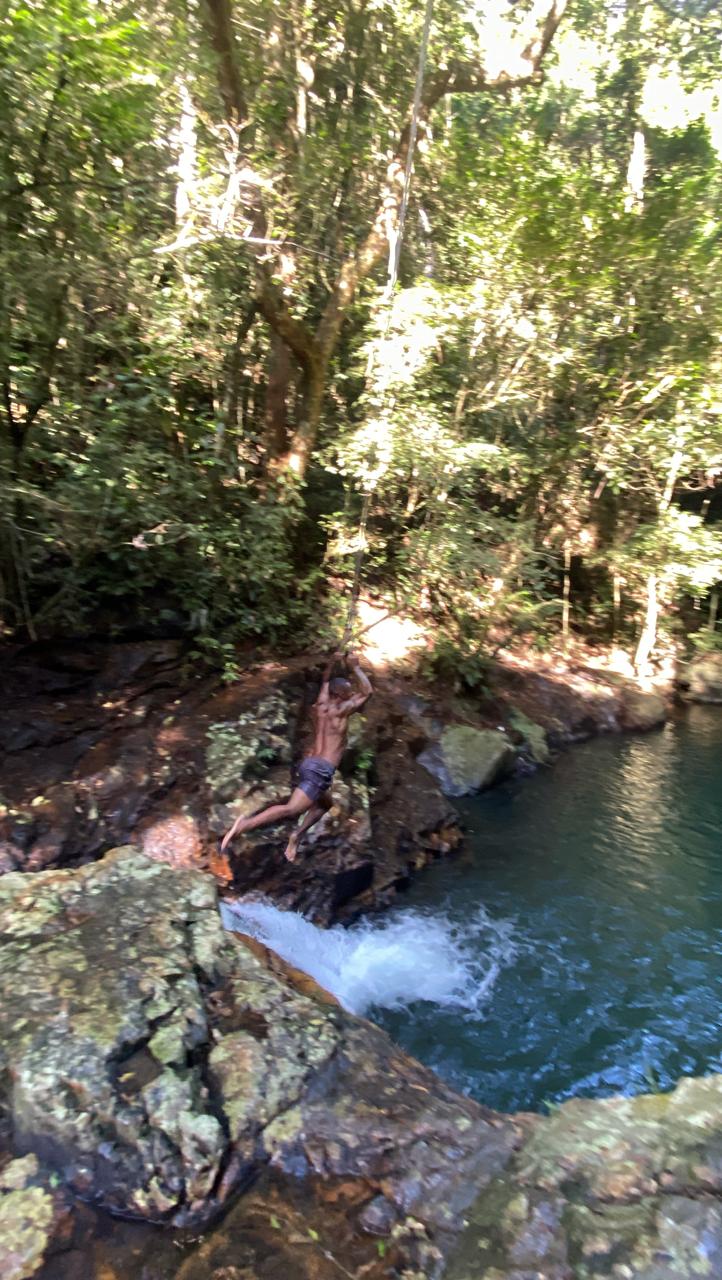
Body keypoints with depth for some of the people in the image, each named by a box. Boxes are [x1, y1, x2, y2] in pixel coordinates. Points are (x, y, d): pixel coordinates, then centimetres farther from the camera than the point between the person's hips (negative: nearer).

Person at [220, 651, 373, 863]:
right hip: (320, 769, -9)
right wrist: (355, 667, 8)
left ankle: (297, 836, 14)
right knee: (291, 809, -17)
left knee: (325, 803, 28)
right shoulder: (341, 710, -6)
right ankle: (246, 824, -29)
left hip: (308, 763, 9)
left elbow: (326, 682, 31)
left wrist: (332, 663, 27)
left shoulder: (321, 705, 12)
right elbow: (367, 692, 3)